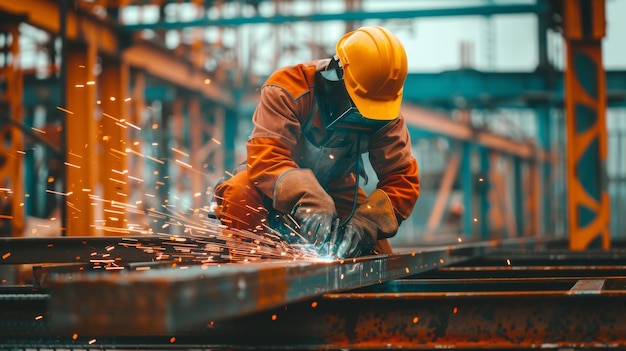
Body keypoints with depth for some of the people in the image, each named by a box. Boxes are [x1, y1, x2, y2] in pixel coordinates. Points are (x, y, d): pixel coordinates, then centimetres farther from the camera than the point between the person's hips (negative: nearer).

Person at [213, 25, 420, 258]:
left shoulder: (385, 113, -16)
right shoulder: (286, 89, -28)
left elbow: (402, 177, -19)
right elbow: (265, 158, -38)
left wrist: (364, 222, -37)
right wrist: (309, 201, -56)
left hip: (334, 190, 4)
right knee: (241, 195, -36)